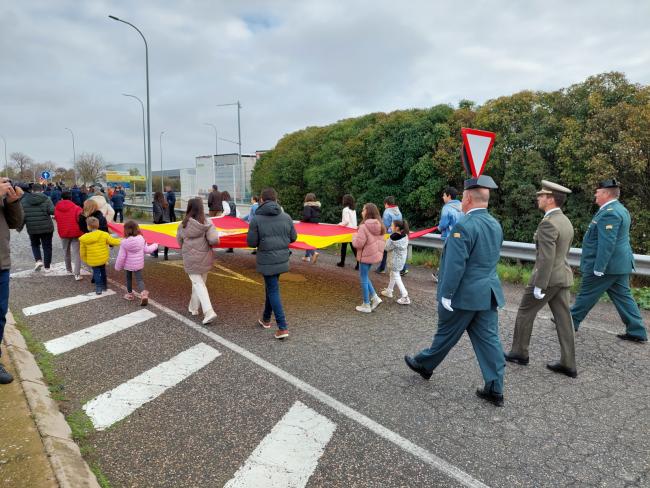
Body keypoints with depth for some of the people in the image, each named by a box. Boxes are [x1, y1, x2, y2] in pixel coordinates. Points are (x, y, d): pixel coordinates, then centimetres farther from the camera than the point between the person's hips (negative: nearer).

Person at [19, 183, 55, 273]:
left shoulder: (24, 200, 2)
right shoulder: (46, 199, -7)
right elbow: (52, 211, -19)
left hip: (32, 228, 2)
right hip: (46, 228, -2)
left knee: (35, 245, 23)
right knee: (47, 246, 8)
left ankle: (38, 260, 2)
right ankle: (47, 267, 11)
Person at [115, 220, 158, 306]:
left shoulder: (124, 242, -18)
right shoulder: (141, 239, -11)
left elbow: (121, 256, -13)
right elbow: (146, 250, -1)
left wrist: (118, 267, 0)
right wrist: (155, 246, 17)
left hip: (128, 265, -1)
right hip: (138, 264, 1)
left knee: (129, 279, 20)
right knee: (139, 279, 3)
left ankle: (130, 294, 34)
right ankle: (143, 293, -19)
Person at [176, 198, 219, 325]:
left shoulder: (183, 224, -7)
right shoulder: (207, 223, -11)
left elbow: (179, 240, 4)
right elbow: (214, 240, -20)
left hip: (190, 259, -1)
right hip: (205, 258, 1)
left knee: (197, 283, 0)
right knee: (199, 282, 19)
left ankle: (209, 311, -14)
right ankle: (193, 307, 33)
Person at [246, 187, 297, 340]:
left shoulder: (257, 219, -12)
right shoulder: (286, 217, 0)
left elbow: (251, 242, -10)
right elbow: (293, 237, 7)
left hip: (267, 261, -5)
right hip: (282, 258, 5)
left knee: (273, 291, 0)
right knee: (270, 287, 22)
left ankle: (282, 327, -4)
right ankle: (266, 319, 36)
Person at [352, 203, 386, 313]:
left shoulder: (364, 226, -22)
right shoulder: (380, 226, 3)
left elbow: (358, 243, -21)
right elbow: (382, 241, 11)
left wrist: (355, 237, -3)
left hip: (366, 255, -8)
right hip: (375, 254, 8)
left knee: (363, 279, 6)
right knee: (365, 276, 23)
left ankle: (366, 305, 14)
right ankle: (374, 297, 16)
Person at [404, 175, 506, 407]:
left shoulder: (464, 226, -20)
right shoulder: (495, 224, 7)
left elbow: (455, 265, -22)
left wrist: (446, 295, -17)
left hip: (464, 295, -7)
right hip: (488, 293, 7)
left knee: (446, 334, 11)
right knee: (488, 339, 10)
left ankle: (424, 364, 33)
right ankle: (495, 390, 15)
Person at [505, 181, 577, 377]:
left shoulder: (548, 223, -20)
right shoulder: (566, 222, 11)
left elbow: (546, 258, -24)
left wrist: (539, 286, -21)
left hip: (547, 277, -8)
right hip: (563, 277, 8)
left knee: (525, 312, 8)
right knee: (563, 319, 9)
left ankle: (519, 353, 20)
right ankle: (568, 364, 14)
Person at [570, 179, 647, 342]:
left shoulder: (609, 212, -20)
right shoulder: (619, 209, 14)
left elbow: (607, 243, -25)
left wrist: (598, 268, -24)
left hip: (606, 264, -10)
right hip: (620, 263, 10)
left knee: (587, 294, 4)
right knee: (623, 296, 12)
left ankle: (571, 321, 17)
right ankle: (637, 332, 16)